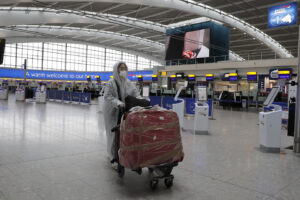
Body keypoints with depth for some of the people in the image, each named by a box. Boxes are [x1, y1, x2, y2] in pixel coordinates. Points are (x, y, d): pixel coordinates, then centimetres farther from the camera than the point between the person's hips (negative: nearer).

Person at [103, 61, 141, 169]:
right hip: (112, 112, -4)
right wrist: (118, 103, -34)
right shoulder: (111, 83, -10)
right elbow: (107, 97, -18)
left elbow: (136, 93, 0)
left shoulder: (129, 83, 6)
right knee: (114, 134, -1)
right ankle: (113, 158, 10)